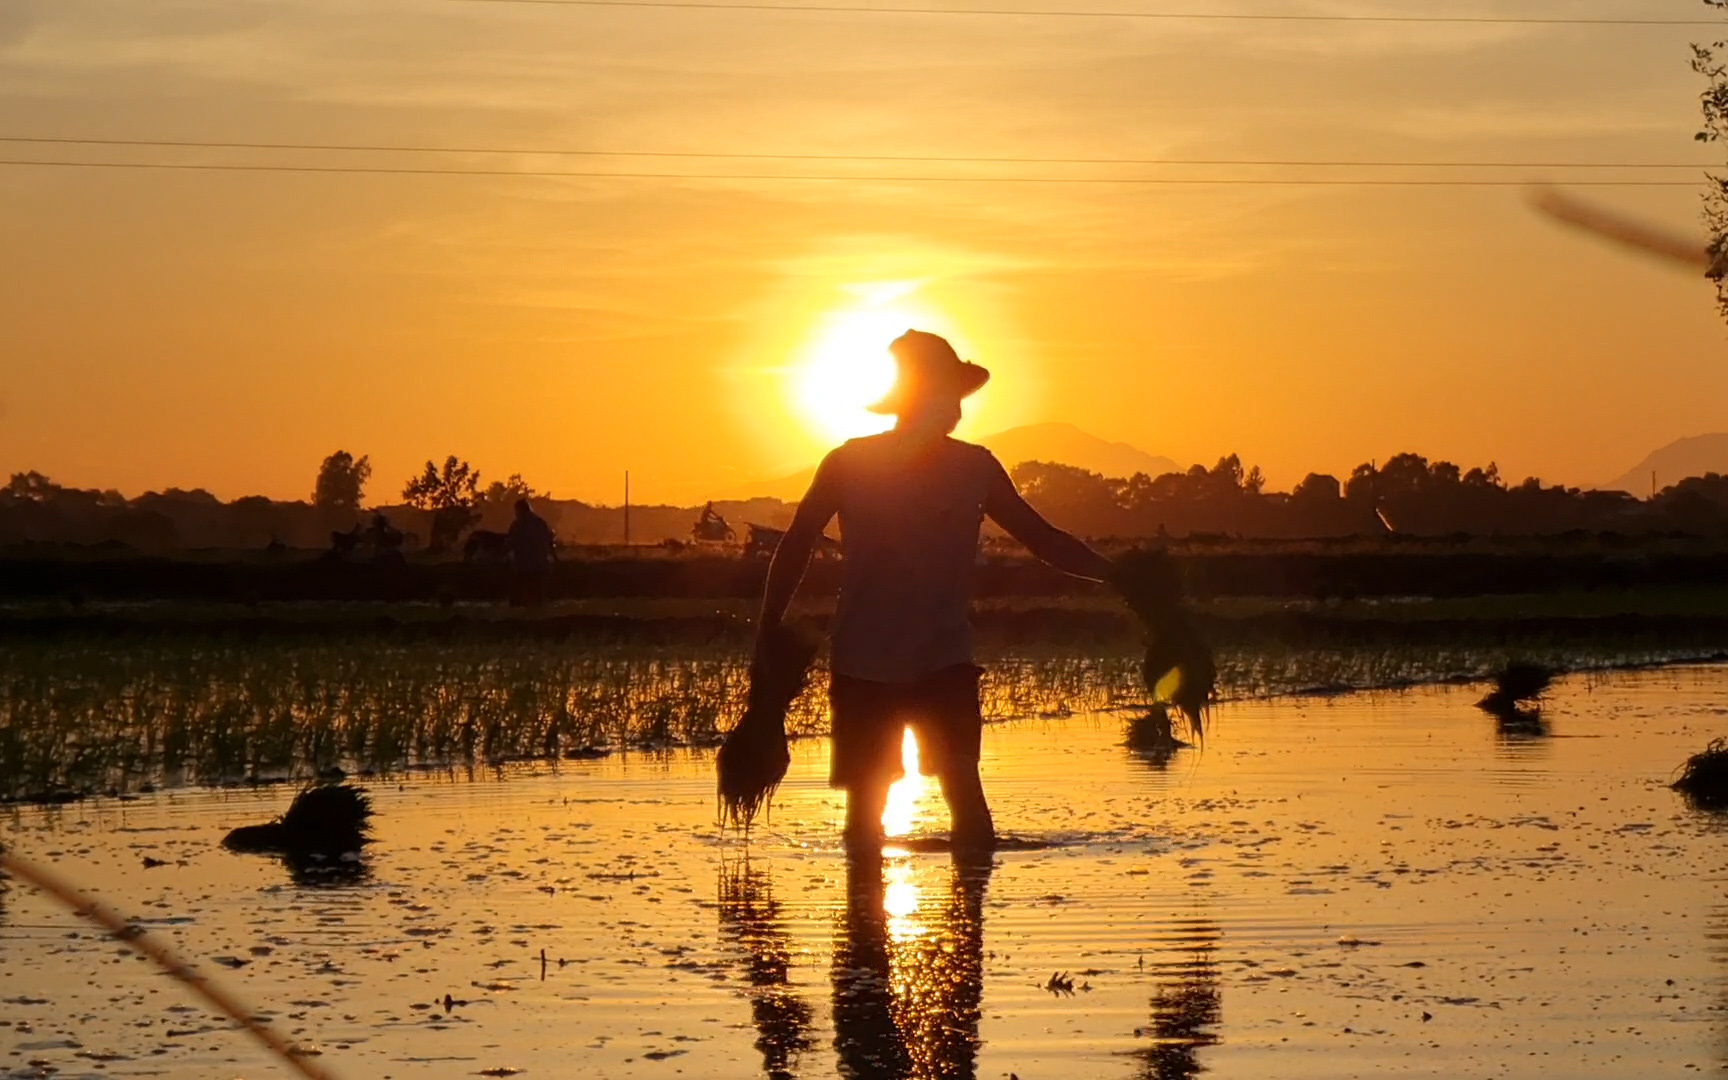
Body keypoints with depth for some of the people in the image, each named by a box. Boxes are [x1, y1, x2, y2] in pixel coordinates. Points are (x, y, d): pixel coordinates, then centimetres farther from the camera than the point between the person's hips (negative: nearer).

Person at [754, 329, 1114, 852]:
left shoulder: (975, 469, 0)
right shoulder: (850, 465, -4)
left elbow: (1044, 540, 6)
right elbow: (795, 549, 3)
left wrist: (1118, 573, -5)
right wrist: (766, 643, 1)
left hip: (944, 659, 1)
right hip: (863, 665, -1)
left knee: (960, 780, -17)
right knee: (866, 803, 2)